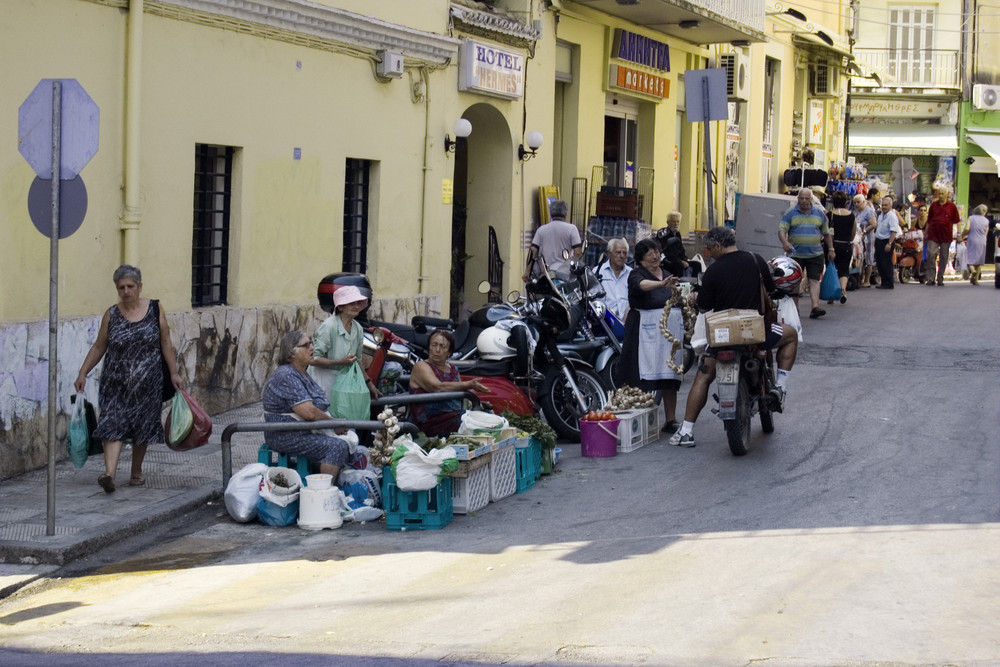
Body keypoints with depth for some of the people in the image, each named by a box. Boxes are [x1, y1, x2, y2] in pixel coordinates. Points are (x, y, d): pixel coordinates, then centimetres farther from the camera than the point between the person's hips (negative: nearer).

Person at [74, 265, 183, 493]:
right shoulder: (111, 315, 2)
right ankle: (110, 474, -23)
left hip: (147, 383, 0)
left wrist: (173, 372, 2)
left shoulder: (155, 310, 1)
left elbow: (165, 344, 4)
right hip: (116, 383, 0)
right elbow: (98, 347, 8)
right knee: (113, 425, -12)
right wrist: (83, 373, 3)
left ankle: (137, 472, 25)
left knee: (143, 427, 9)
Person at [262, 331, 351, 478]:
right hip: (287, 437, -10)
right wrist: (333, 421, -11)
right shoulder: (287, 376, -18)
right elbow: (309, 412, -25)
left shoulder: (302, 374, 16)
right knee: (337, 447, -23)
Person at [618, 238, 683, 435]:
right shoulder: (636, 274, -4)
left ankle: (670, 420, 9)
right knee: (643, 376, -10)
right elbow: (642, 285, -28)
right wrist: (661, 284, -43)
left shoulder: (668, 275, 17)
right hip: (645, 329, -6)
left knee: (670, 376, 4)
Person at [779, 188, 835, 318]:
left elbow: (826, 233, 16)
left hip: (815, 254, 1)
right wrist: (785, 242, -25)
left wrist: (831, 249, 13)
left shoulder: (819, 213, 8)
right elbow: (781, 229, -6)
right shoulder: (790, 213, 2)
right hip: (795, 253, -1)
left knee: (814, 280, -8)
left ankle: (815, 307, -15)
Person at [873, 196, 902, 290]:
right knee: (879, 262, 12)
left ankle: (888, 284, 2)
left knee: (886, 263, -5)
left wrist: (889, 244, -26)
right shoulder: (880, 214, 12)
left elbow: (894, 231, -21)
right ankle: (883, 282, 22)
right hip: (878, 240, 9)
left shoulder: (892, 216, -14)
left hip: (887, 241, -9)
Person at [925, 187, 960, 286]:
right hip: (933, 234, 0)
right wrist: (926, 233, 14)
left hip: (946, 235, 0)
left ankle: (940, 279, 13)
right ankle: (930, 278, -8)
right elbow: (929, 221, 15)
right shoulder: (933, 205, 9)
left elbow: (956, 221, 7)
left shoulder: (952, 206, 5)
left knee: (944, 257, 5)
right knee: (931, 254, -12)